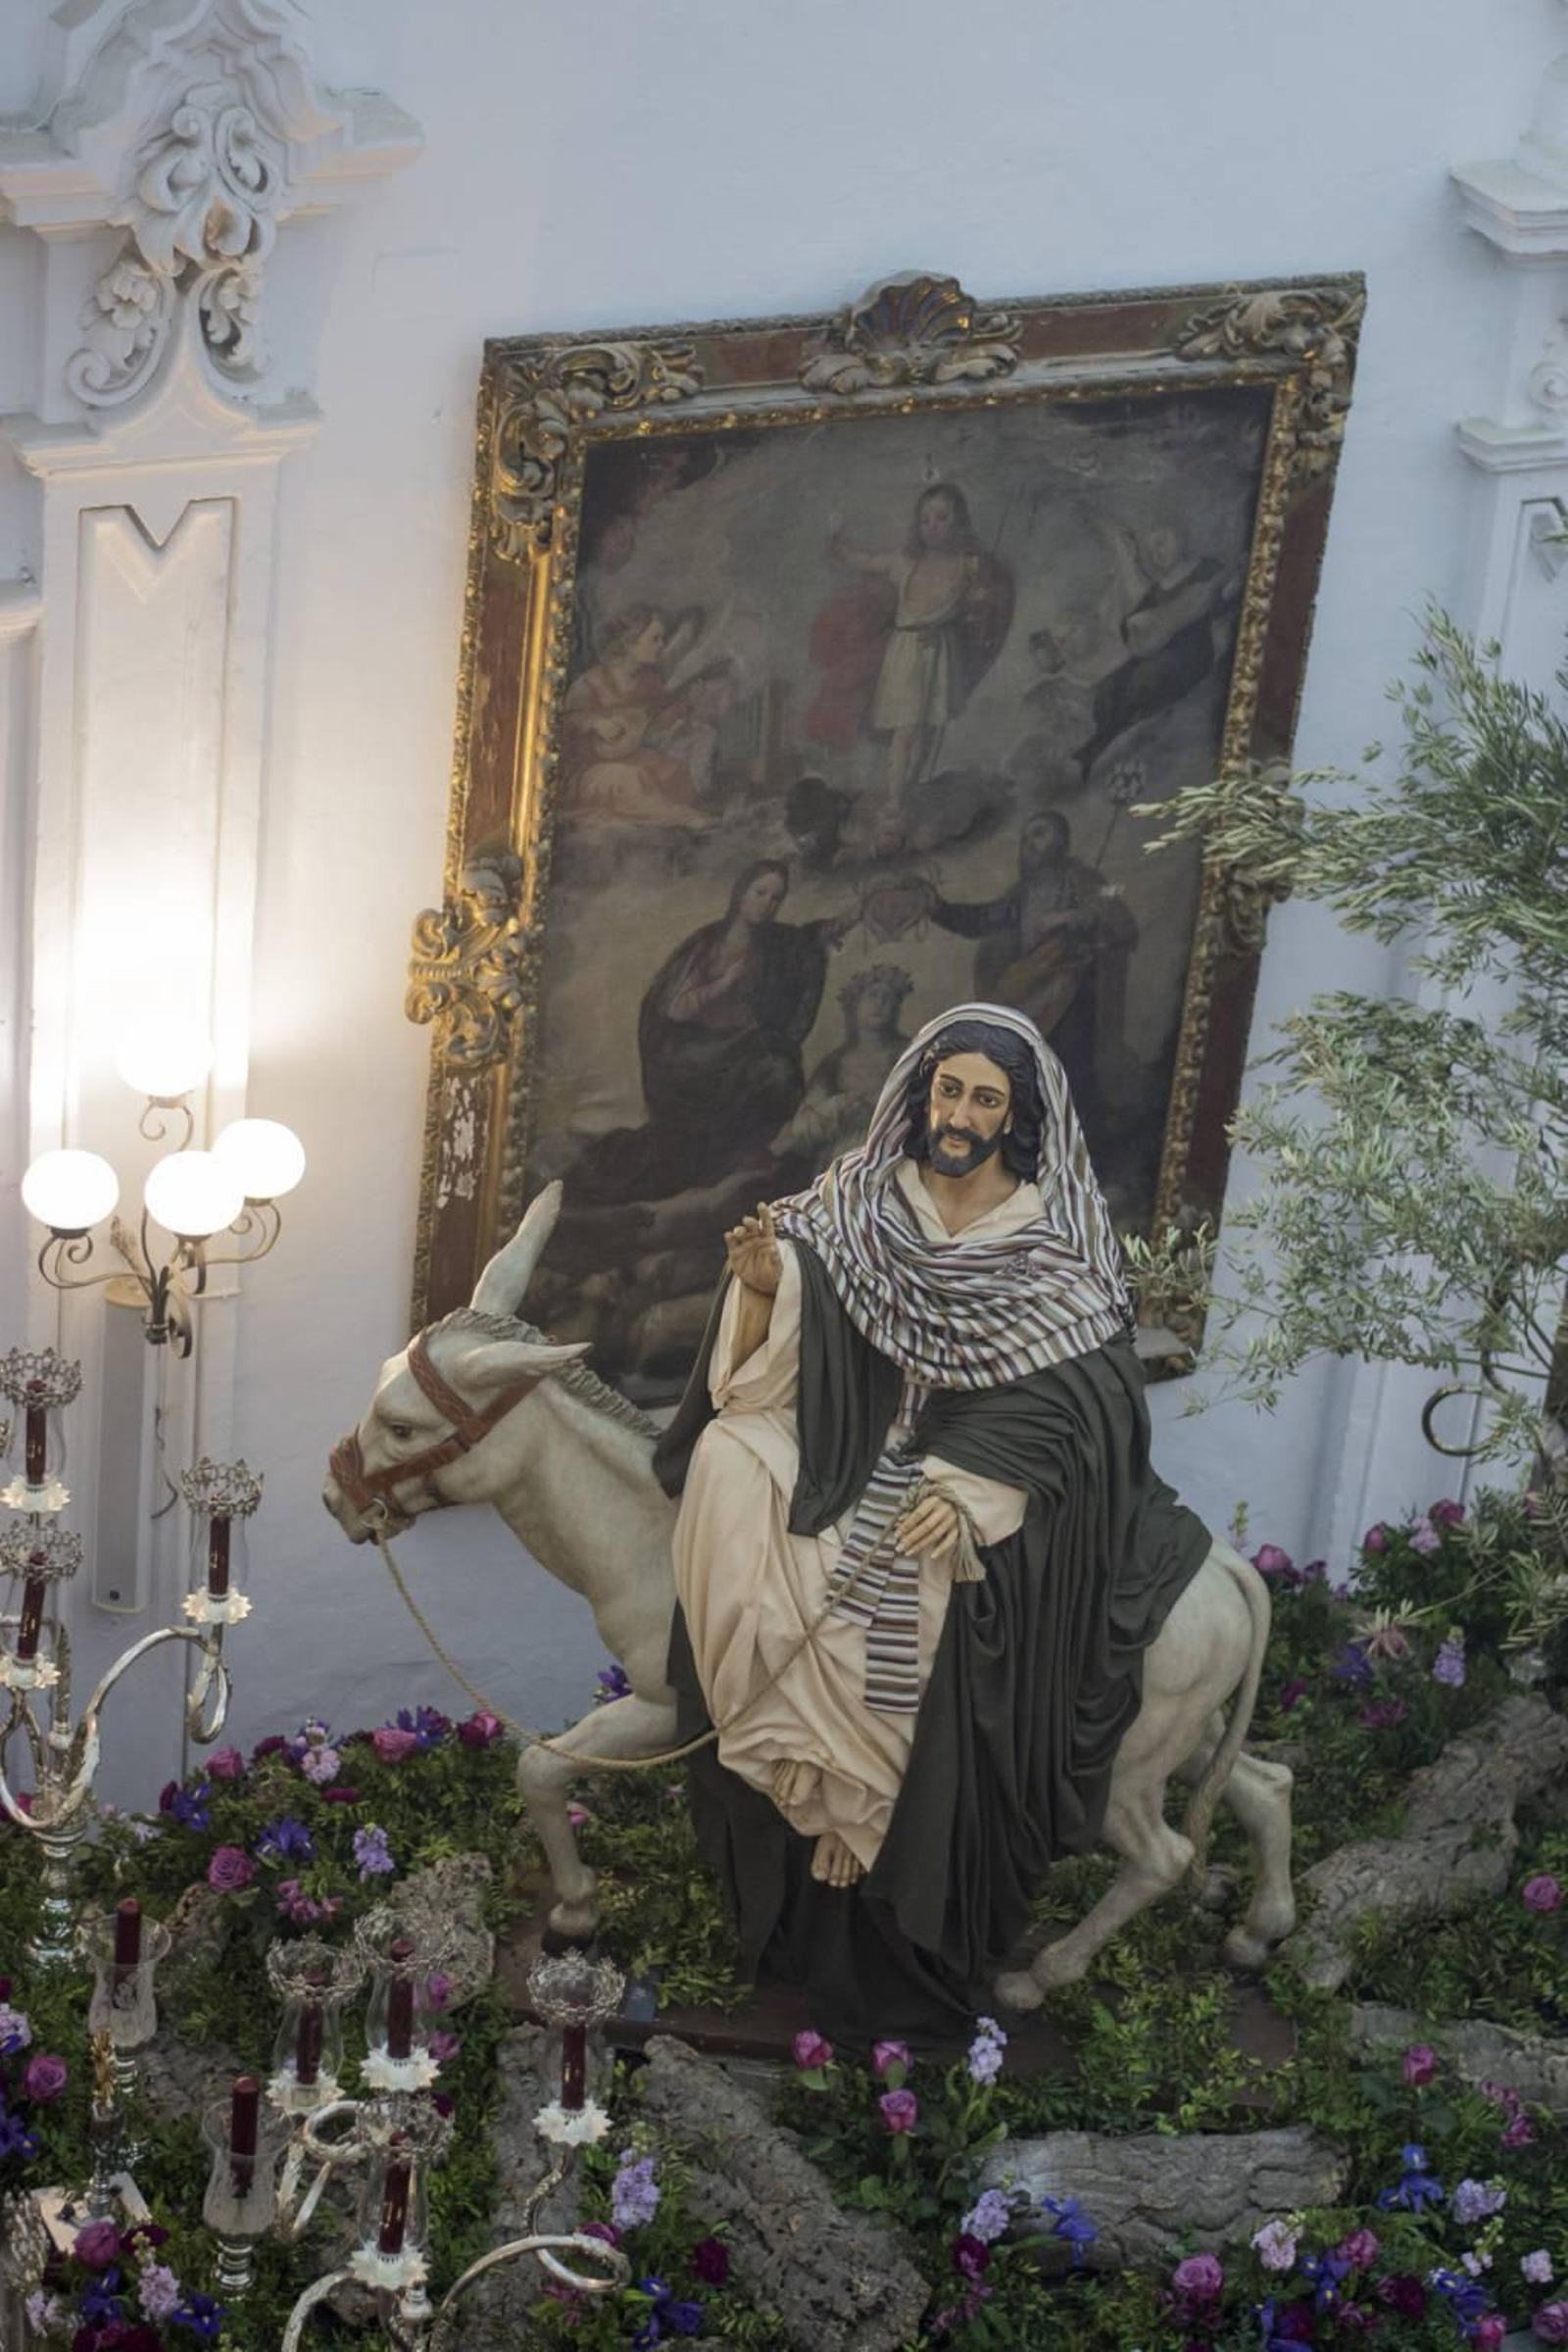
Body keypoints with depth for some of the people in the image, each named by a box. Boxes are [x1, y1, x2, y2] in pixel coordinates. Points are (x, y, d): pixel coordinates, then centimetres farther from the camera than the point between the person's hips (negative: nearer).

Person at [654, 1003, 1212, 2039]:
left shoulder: (1056, 1246, -3)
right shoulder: (858, 1204, 3)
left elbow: (1078, 1405, -8)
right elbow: (769, 1369, 0)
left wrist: (970, 1490, -21)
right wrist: (762, 1285, -21)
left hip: (988, 1496, -3)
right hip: (855, 1467, 3)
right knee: (727, 1458, -23)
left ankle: (904, 1968, -5)